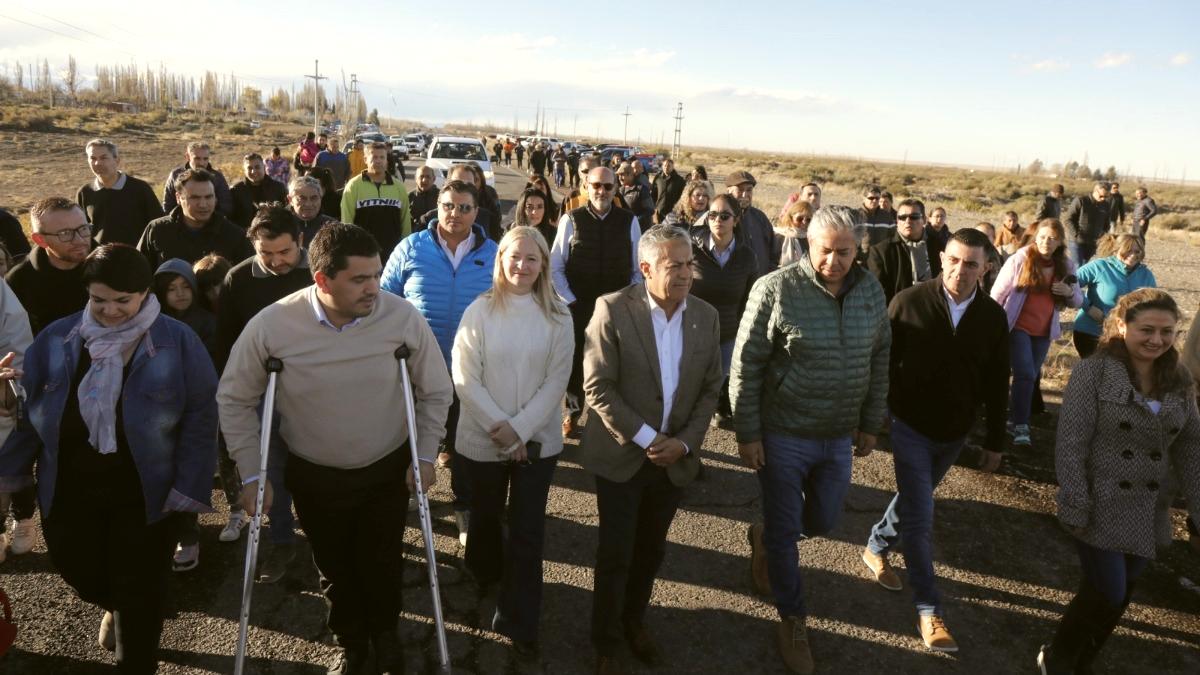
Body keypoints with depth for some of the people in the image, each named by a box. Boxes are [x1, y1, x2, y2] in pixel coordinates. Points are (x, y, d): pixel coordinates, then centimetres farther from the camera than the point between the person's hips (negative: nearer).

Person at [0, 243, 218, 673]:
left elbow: (200, 417, -12)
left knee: (139, 590, 10)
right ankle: (113, 608, 57)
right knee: (79, 573, 22)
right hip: (67, 492, 4)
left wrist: (189, 487, -15)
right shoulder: (56, 339, -4)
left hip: (146, 494, -3)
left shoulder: (177, 342, -14)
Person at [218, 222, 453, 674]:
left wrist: (425, 456, -5)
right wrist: (251, 474, -5)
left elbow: (435, 391, -6)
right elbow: (234, 400, -6)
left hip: (388, 469, 0)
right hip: (315, 476, 1)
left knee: (382, 564, 16)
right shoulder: (271, 326, -22)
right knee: (335, 569, 20)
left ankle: (385, 633, 48)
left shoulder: (402, 317, -22)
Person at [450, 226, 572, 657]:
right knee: (486, 517, 20)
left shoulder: (558, 316, -4)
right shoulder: (480, 310, -8)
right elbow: (465, 379, -9)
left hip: (537, 440, 0)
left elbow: (556, 380, -7)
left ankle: (518, 621, 17)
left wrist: (520, 428, -15)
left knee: (527, 531, 2)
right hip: (483, 438, 0)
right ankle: (485, 573, 51)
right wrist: (498, 426, -15)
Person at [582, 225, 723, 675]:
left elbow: (710, 389, 4)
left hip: (675, 459, 4)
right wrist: (645, 437, -18)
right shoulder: (613, 309, -14)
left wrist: (685, 441, -8)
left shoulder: (706, 316, -1)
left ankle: (635, 621, 42)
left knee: (651, 550, 18)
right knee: (615, 555, 7)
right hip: (621, 456, -4)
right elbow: (597, 387, -16)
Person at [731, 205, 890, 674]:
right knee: (785, 532, 9)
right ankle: (792, 619, 31)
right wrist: (747, 434, -12)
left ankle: (763, 537, 49)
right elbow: (746, 366, -13)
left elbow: (880, 359, 9)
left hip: (839, 438, 5)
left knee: (821, 521, 19)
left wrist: (871, 423, 11)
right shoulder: (775, 289, -17)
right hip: (783, 436, -4)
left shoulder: (870, 291, -2)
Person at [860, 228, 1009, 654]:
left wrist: (995, 441, 6)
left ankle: (876, 547, 46)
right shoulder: (909, 302, -15)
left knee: (914, 500, 21)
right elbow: (882, 361, -8)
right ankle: (929, 611, 7)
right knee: (919, 516, -3)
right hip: (910, 427, -4)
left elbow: (996, 384, 2)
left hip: (955, 433, 4)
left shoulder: (993, 317, -6)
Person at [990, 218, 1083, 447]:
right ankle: (1021, 426, -6)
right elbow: (998, 293, -6)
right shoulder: (1020, 259, -10)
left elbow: (1078, 301, 9)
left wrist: (1070, 293, -14)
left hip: (1044, 332, 5)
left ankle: (1013, 415, 26)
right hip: (1017, 327, -5)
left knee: (1029, 377, 11)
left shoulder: (1067, 265, 2)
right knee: (1025, 375, -13)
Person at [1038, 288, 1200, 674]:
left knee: (1119, 597, 15)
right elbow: (1070, 447, -15)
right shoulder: (1093, 372, -14)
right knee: (1107, 594, 0)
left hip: (1147, 514, 5)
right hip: (1101, 508, -5)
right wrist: (1076, 510, -17)